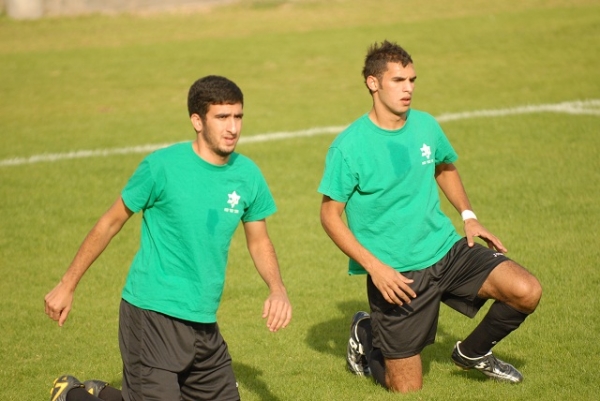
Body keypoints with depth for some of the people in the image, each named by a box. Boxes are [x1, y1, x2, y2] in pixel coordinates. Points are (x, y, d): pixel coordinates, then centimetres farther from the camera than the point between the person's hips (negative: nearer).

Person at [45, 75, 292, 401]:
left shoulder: (247, 175, 2)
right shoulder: (162, 166, -12)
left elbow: (259, 241, 14)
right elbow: (111, 222, -2)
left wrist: (277, 288, -6)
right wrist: (67, 285, 2)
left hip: (204, 323, 6)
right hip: (152, 315, -6)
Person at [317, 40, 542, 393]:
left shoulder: (426, 126, 1)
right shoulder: (349, 147, -15)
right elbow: (331, 215, -11)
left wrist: (468, 215, 8)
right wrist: (374, 266, -20)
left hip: (446, 249, 5)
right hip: (395, 273, -5)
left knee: (527, 292, -17)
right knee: (407, 389, 0)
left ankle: (473, 353, 12)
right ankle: (366, 335, 32)